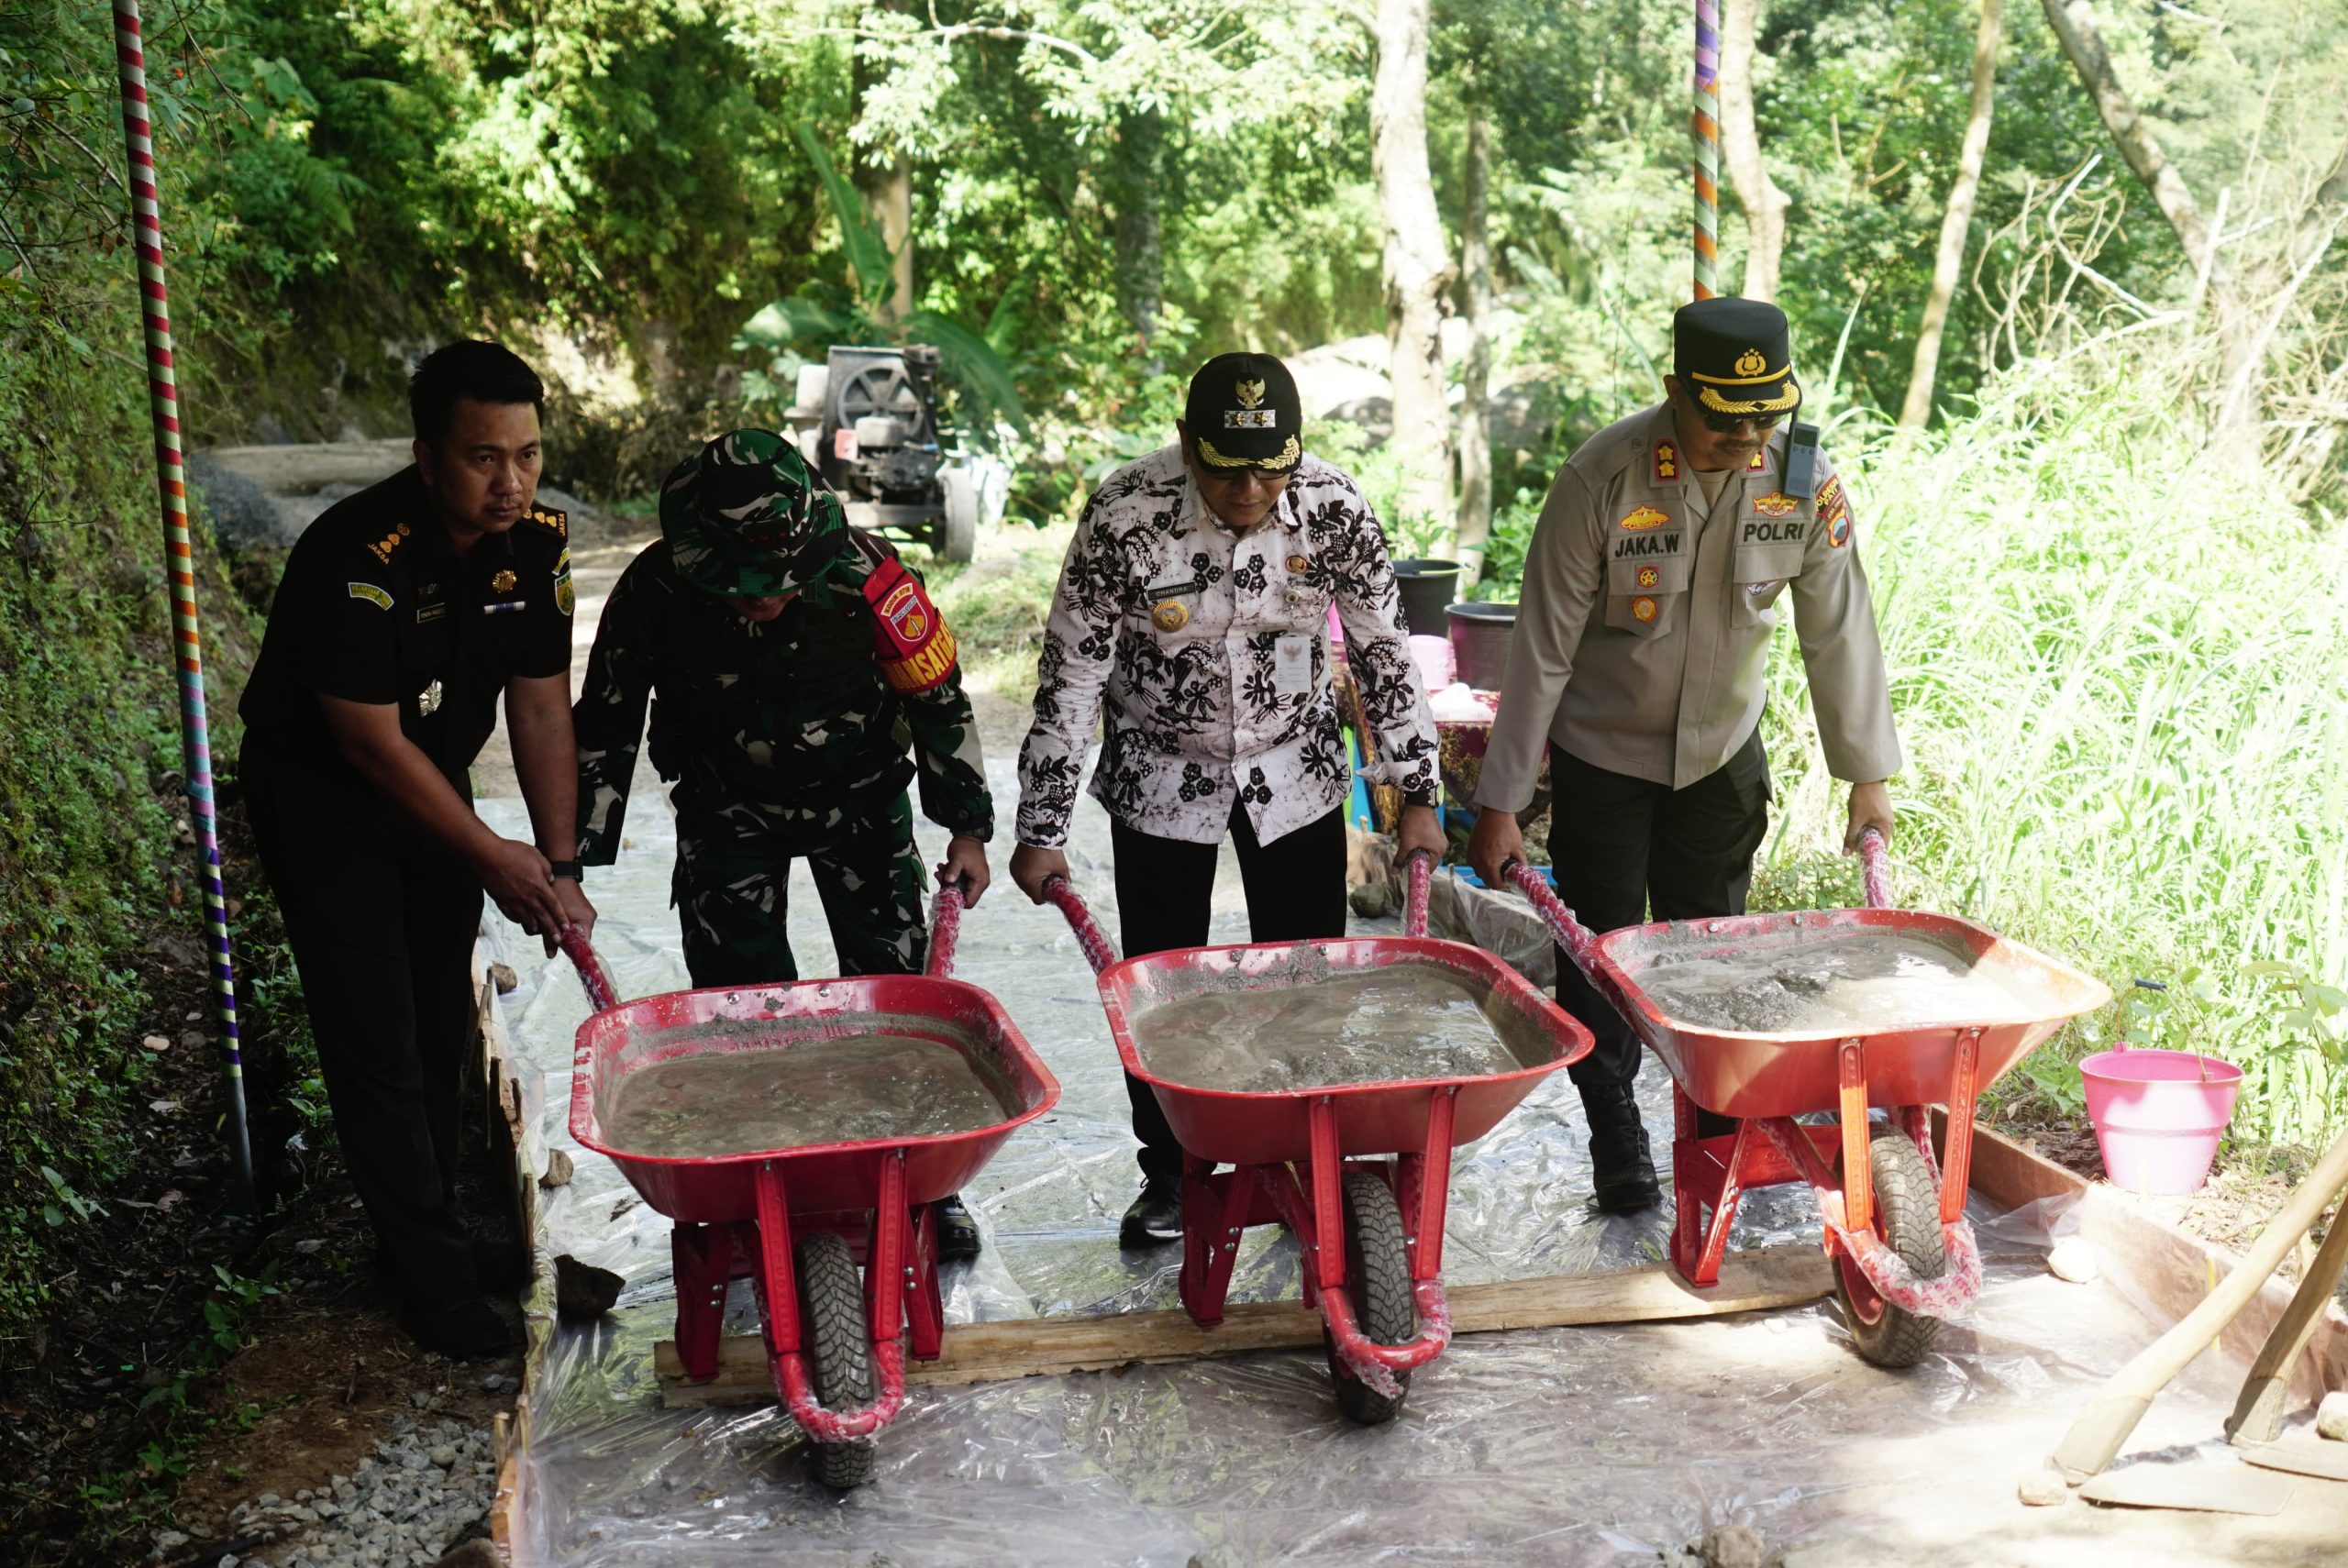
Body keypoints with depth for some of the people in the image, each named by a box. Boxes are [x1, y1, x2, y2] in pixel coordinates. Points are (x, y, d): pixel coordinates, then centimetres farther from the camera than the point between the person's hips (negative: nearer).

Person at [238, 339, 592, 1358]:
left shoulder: (536, 540, -13)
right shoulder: (356, 558, -32)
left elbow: (541, 710, -7)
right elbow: (370, 740, -26)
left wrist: (558, 865, -12)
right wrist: (492, 858, -20)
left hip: (432, 778, 6)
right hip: (320, 790, -6)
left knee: (442, 1020, 13)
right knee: (377, 1041, -5)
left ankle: (433, 1228, 30)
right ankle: (431, 1279, 8)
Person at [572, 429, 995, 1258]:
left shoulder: (867, 575, -28)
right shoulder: (654, 592, -25)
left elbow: (940, 699, -13)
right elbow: (604, 729, -10)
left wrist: (967, 826, -10)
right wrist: (571, 862, -9)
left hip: (860, 799, 0)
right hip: (729, 812, 1)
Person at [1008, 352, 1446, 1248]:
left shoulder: (1336, 511, -17)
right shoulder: (1125, 516, -23)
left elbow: (1383, 654, -5)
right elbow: (1070, 677, -16)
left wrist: (1417, 796, -5)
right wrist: (1042, 831, -14)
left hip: (1294, 775, 2)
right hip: (1161, 781, -1)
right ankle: (1168, 1177, 22)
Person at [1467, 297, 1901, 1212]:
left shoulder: (1805, 478, -16)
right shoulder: (1602, 478, -26)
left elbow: (1839, 631, -4)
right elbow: (1543, 649, -20)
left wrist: (1868, 776, -1)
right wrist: (1500, 803, -19)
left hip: (1723, 752, 3)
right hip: (1602, 753, -3)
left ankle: (1722, 1128, 27)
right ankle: (1616, 1140, 20)